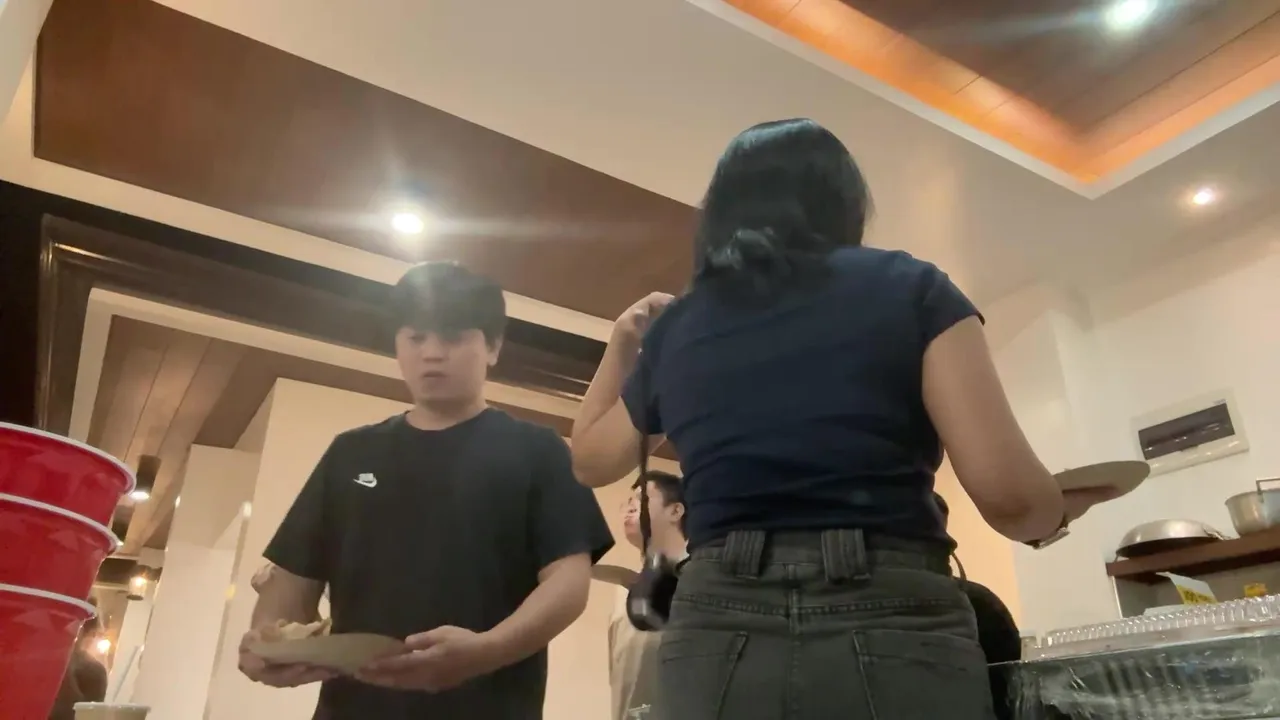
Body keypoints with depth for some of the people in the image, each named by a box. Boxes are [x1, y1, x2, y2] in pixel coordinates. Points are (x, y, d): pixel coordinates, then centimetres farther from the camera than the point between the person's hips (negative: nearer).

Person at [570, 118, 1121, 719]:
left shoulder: (674, 328, 12)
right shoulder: (909, 290, 4)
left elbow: (589, 460, 28)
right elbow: (1004, 489, -5)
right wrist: (1056, 513, 18)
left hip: (719, 641, 3)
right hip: (890, 635, -2)